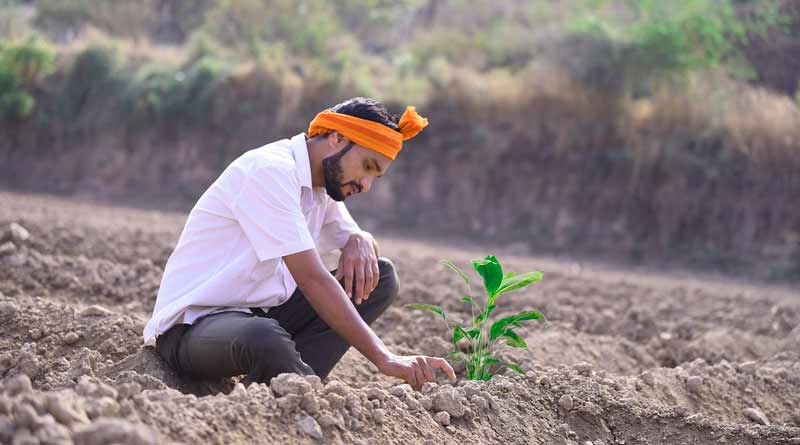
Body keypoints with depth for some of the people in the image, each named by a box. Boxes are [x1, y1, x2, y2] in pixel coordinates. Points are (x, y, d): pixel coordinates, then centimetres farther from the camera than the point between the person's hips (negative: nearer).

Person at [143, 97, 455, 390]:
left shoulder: (323, 184, 9)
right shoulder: (270, 171, -19)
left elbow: (361, 239, 23)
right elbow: (312, 279, -26)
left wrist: (361, 242, -4)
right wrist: (383, 358, -28)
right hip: (192, 324, -9)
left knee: (381, 277, 0)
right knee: (266, 341, -43)